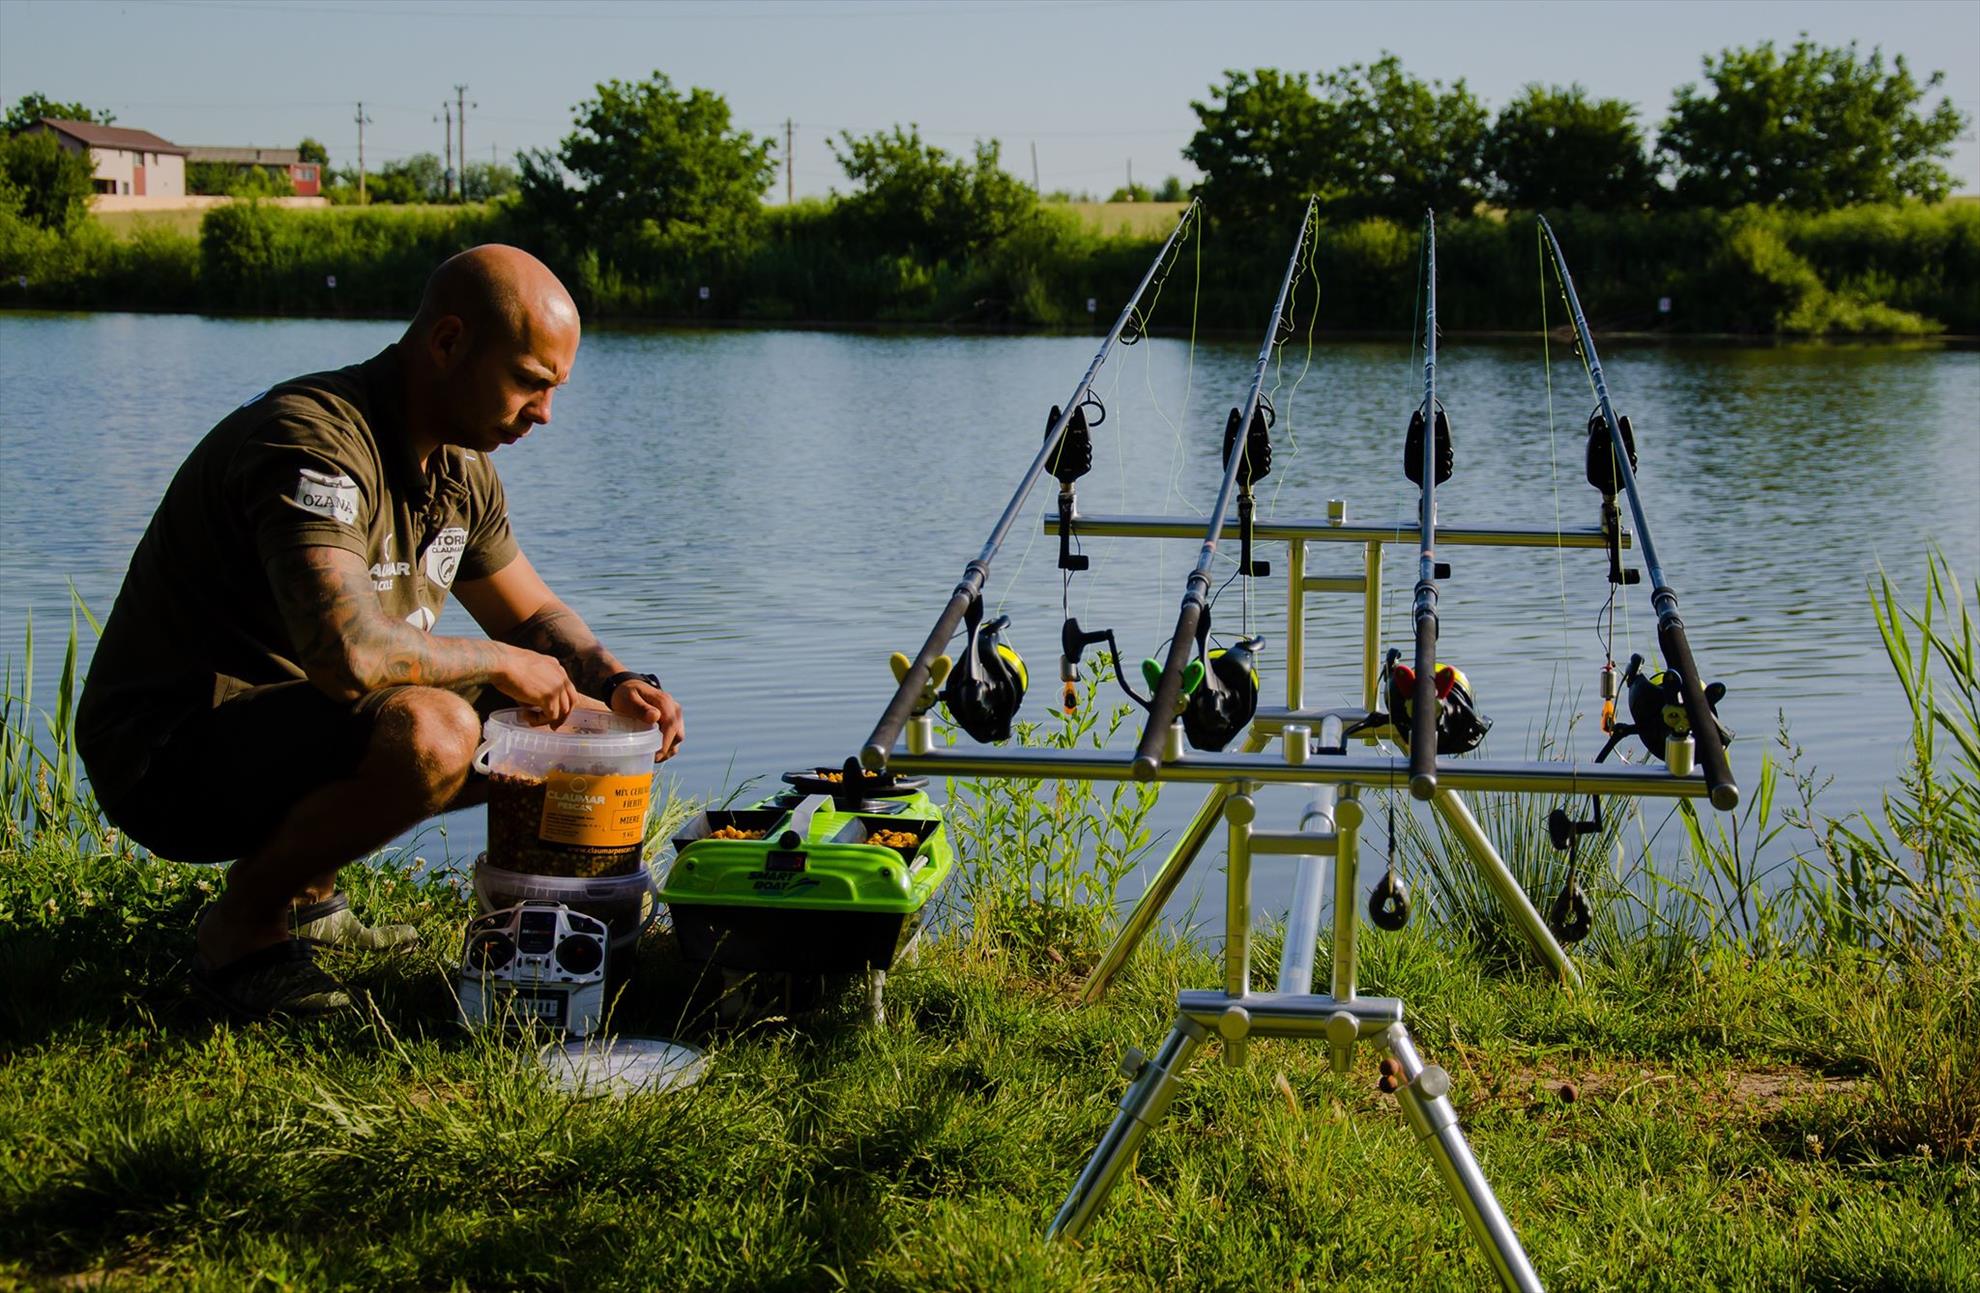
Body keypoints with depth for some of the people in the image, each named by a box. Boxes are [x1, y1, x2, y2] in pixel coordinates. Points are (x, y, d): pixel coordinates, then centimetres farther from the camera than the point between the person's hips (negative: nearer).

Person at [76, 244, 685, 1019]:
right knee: (429, 732, -35)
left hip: (297, 723, 10)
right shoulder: (314, 445, -25)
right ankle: (241, 926, -10)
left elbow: (533, 615, 19)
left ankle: (304, 890, 15)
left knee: (566, 727, 9)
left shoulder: (459, 467, 6)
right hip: (167, 755, -10)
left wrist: (616, 684, -2)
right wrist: (501, 663, -21)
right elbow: (350, 654, -39)